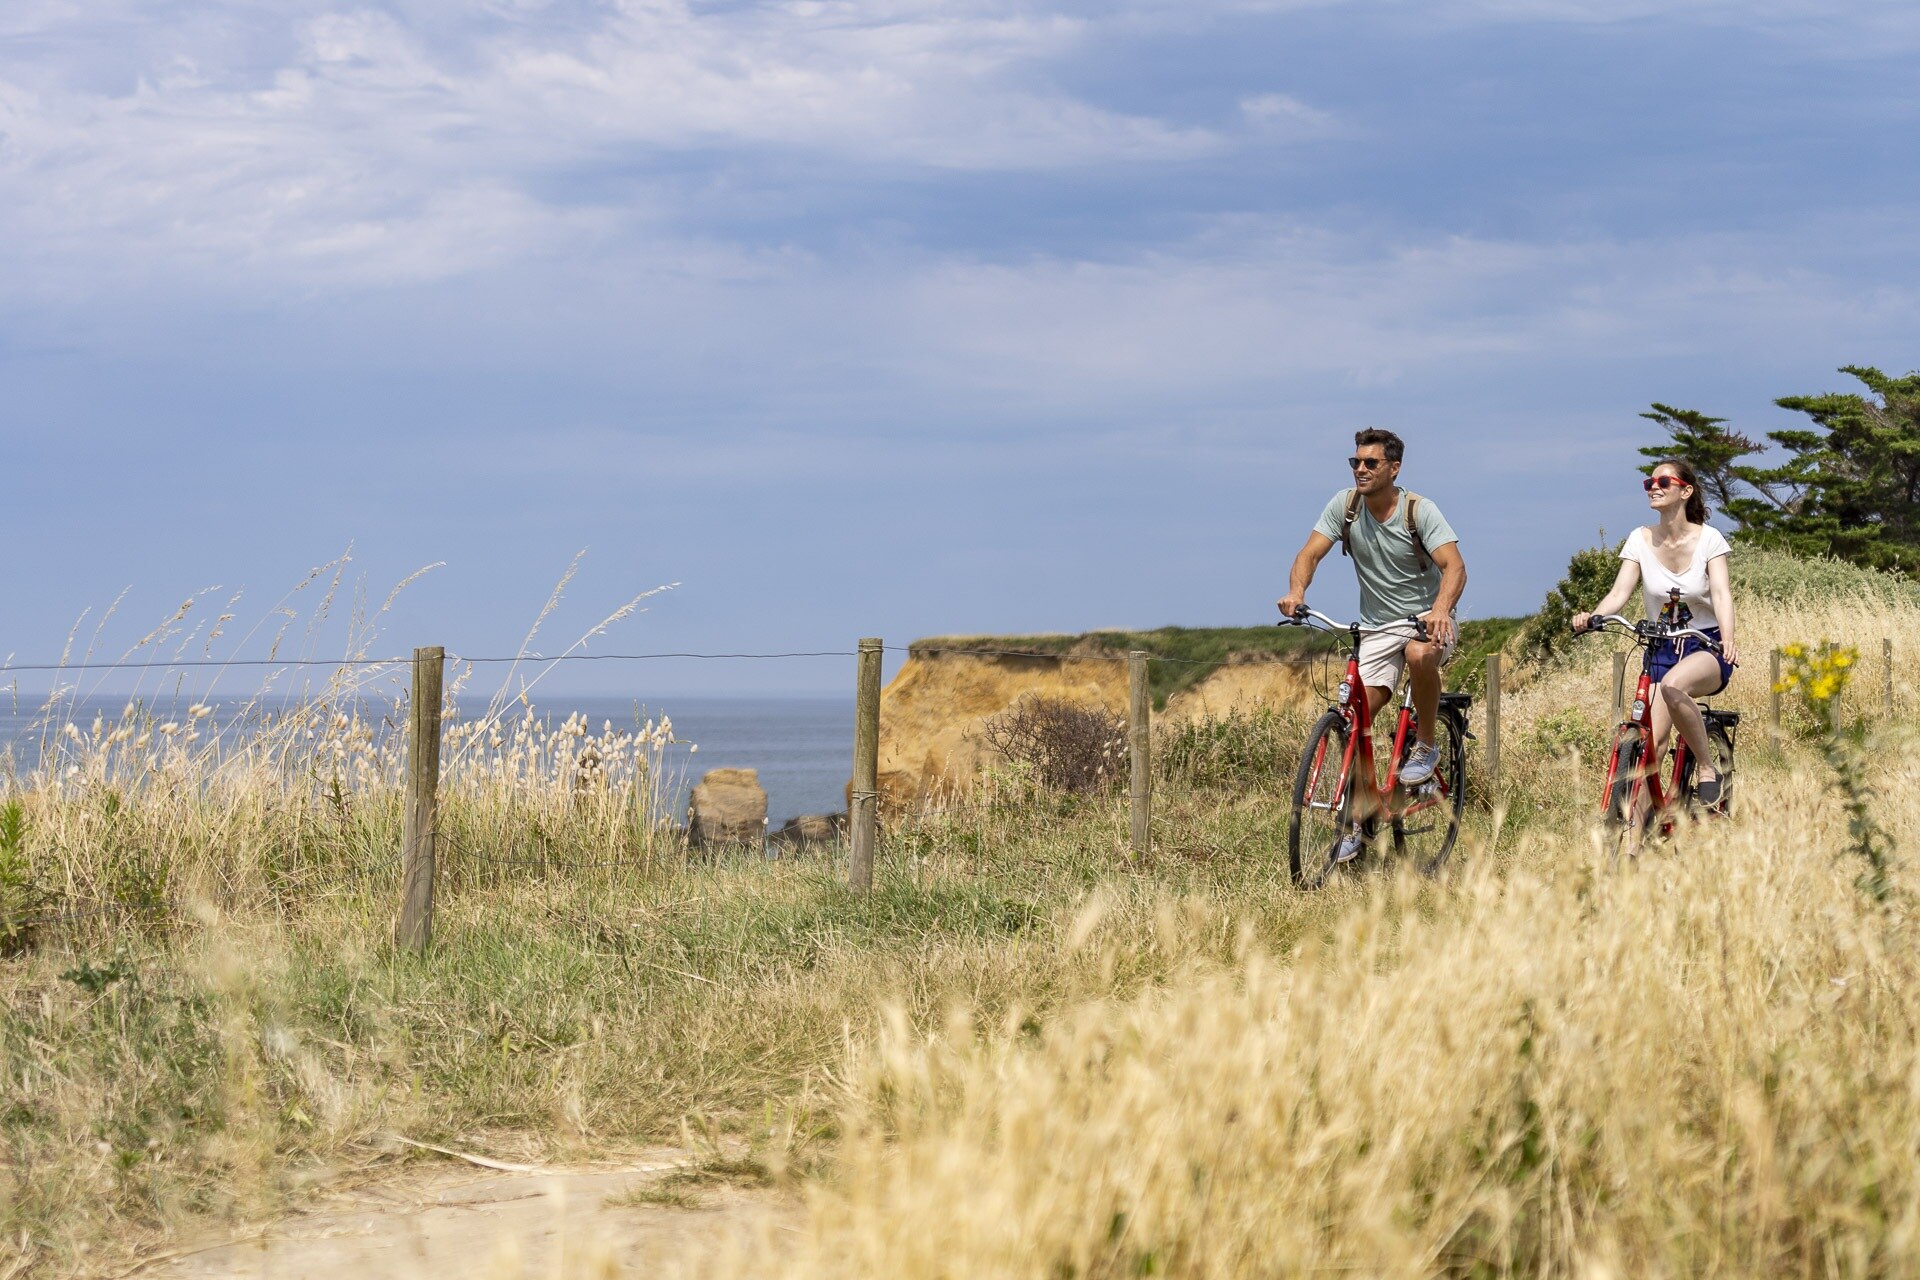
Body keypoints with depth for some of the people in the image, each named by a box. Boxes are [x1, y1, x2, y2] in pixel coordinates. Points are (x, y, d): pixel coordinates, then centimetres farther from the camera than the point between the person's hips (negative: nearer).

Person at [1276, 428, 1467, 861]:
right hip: (1378, 629, 4)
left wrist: (1440, 609, -48)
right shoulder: (1345, 506, -5)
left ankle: (1426, 747, -15)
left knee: (1419, 654, -39)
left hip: (1428, 620, -4)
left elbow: (1454, 566, -27)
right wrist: (1296, 592, -33)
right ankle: (1360, 820, 2)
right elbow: (1310, 553, -10)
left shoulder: (1419, 511, -15)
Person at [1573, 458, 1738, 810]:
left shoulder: (1708, 538, -7)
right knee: (1650, 744, -15)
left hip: (1706, 648, -3)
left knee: (1672, 685, -38)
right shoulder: (1640, 540, 0)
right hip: (1660, 649, 3)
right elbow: (1620, 592, -9)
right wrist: (1591, 616, -32)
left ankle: (1707, 769, -20)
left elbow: (1721, 593, -19)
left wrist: (1727, 639, -39)